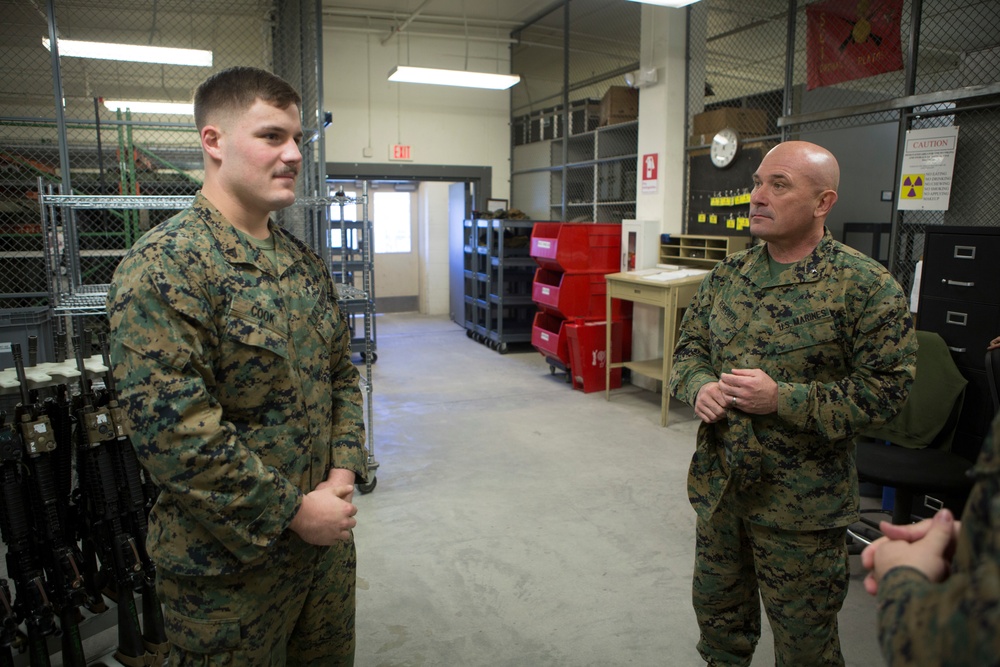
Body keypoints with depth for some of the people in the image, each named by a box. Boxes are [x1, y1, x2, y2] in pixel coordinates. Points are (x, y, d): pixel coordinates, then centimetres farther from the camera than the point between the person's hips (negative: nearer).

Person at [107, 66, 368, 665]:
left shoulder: (304, 261, 5)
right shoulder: (164, 267, -19)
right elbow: (173, 430, -25)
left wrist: (344, 470, -2)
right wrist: (293, 512, -19)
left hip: (327, 537, 7)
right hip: (231, 564, -7)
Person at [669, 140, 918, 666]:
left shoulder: (865, 285, -13)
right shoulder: (728, 274, 3)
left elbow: (884, 387, -16)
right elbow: (689, 346, 11)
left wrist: (782, 399, -24)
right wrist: (699, 385, -11)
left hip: (801, 505, -5)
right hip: (717, 487, 5)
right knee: (718, 611, 24)